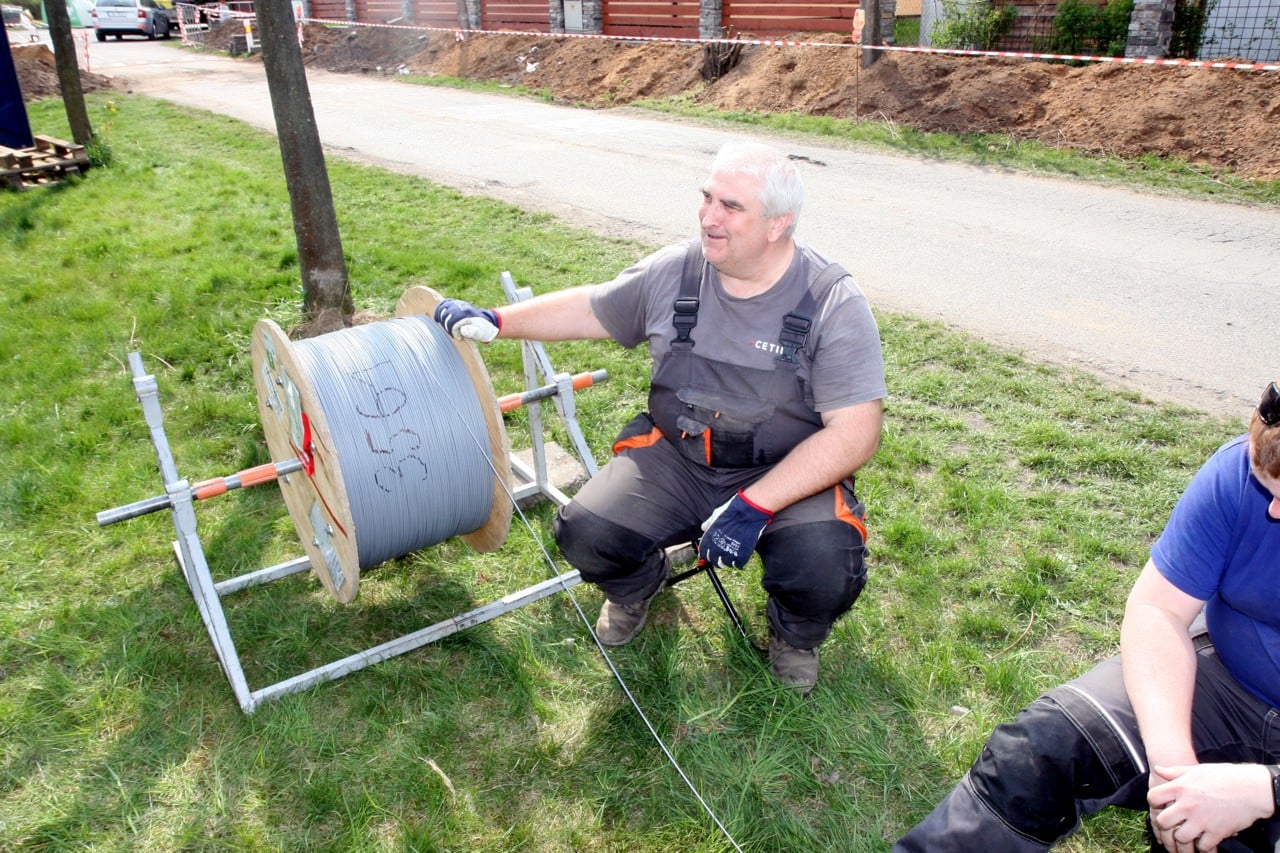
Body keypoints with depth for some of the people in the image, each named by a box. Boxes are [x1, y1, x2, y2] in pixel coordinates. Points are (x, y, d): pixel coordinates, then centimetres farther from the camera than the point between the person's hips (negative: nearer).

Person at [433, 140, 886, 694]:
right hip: (674, 459, 3)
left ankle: (794, 634, 10)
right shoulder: (673, 273, -4)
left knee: (825, 570, -30)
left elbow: (855, 434, -20)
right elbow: (592, 309, 14)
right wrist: (494, 322, 8)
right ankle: (637, 585, 20)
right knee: (584, 533, -19)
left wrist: (754, 506, -27)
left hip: (787, 476, -2)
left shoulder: (835, 305, -16)